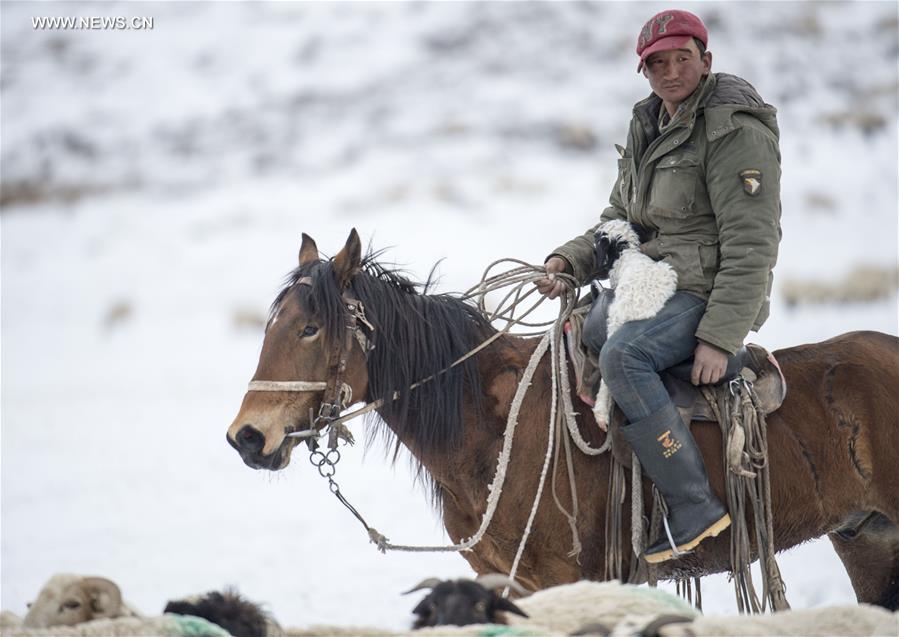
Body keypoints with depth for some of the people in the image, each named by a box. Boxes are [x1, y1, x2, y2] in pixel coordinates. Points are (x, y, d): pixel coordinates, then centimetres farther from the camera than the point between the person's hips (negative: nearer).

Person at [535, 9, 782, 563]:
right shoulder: (650, 127, 13)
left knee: (621, 355, -32)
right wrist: (571, 260, -1)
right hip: (654, 287, 10)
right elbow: (620, 222, 20)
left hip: (708, 291, -10)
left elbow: (751, 245, -19)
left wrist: (720, 337, -25)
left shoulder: (734, 130, -15)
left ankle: (695, 507, -30)